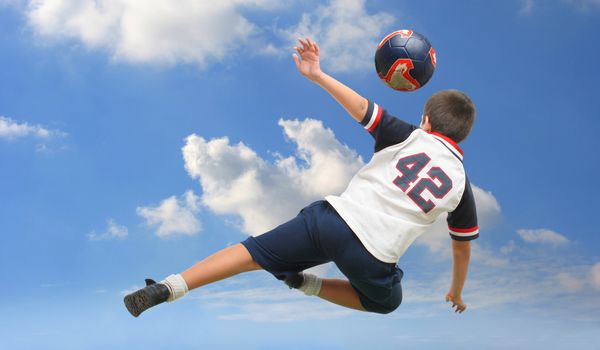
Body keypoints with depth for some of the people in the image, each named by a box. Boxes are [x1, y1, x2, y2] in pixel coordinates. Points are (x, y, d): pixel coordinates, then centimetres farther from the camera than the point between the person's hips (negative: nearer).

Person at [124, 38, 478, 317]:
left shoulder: (409, 136, 10)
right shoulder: (461, 182, 13)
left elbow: (361, 108, -3)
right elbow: (462, 247, 20)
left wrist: (316, 74, 1)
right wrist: (456, 293, 36)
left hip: (334, 217, 0)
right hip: (373, 258, 0)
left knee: (254, 252, 9)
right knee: (386, 301, 32)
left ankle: (171, 286, -4)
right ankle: (311, 284, 15)